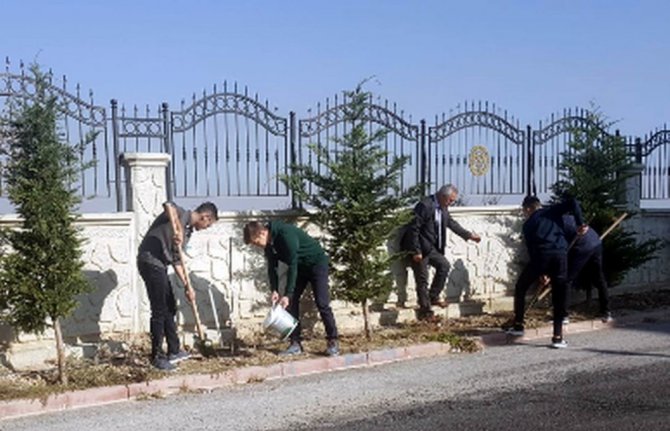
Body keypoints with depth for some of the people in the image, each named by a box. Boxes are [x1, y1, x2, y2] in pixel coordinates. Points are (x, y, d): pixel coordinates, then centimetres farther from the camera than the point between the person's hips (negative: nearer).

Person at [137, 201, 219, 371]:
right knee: (159, 311, -5)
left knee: (170, 308, 17)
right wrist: (177, 230, -41)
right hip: (150, 262, -10)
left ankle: (174, 351, 29)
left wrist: (187, 286, 13)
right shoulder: (180, 214, -8)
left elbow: (176, 261, 18)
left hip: (159, 266, 10)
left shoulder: (188, 231, 17)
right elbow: (168, 205, -33)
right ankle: (157, 357, 5)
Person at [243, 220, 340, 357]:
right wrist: (274, 291, -14)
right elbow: (272, 268, 0)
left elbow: (292, 265, -32)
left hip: (317, 263, -8)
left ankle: (333, 342, -3)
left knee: (322, 303, -12)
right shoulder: (269, 244, -6)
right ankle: (295, 343, 2)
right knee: (291, 302, -2)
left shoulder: (286, 234, -32)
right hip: (299, 267, 8)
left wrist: (288, 294, -31)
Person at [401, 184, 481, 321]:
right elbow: (413, 228, -23)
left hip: (431, 247, 9)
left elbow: (452, 223, 20)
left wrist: (469, 235, 19)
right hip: (419, 248, -9)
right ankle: (426, 312, 8)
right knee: (422, 280, -1)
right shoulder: (425, 206, -22)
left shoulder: (443, 208, 5)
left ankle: (433, 297, 16)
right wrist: (416, 251, -23)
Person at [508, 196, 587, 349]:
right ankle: (558, 337, 8)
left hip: (541, 256, -1)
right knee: (559, 297, 11)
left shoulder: (528, 224, 23)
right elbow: (572, 203, 7)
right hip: (560, 254, 1)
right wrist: (580, 223, 8)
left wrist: (541, 271, 26)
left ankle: (518, 326, 23)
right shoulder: (553, 211, 24)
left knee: (520, 288, 21)